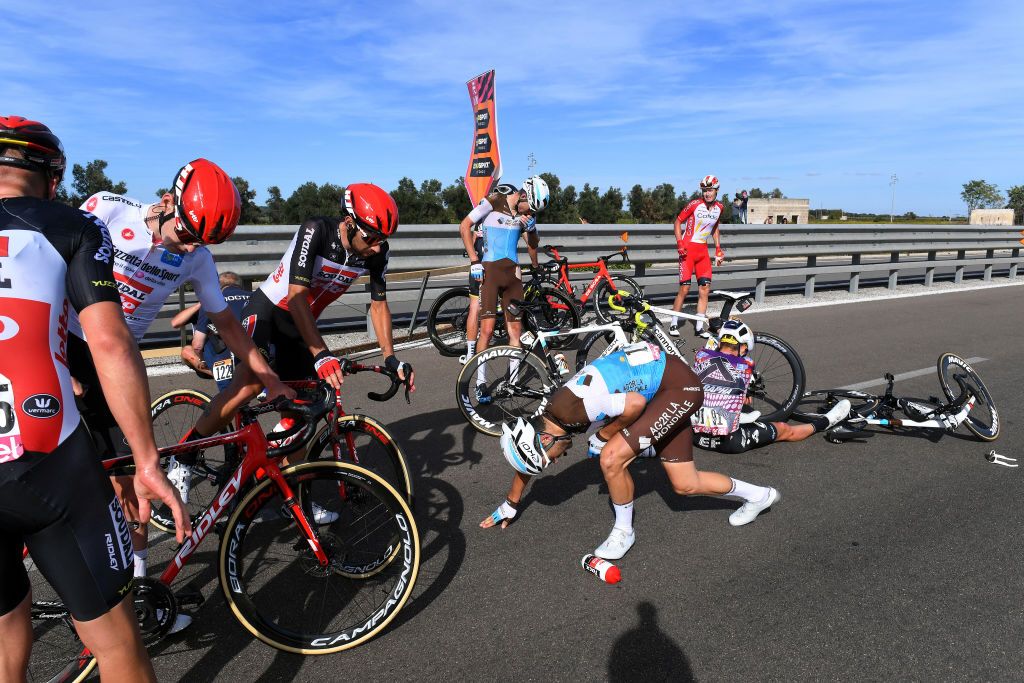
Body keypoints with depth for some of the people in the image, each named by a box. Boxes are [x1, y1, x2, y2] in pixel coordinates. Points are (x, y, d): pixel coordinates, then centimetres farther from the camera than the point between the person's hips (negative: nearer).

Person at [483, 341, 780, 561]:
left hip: (681, 386, -9)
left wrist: (602, 436, -14)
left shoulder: (567, 410, -30)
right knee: (685, 485, 14)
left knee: (612, 458, -18)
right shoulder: (546, 418, -1)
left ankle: (624, 532, 6)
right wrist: (510, 505, 24)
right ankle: (759, 495, 34)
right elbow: (526, 452, 15)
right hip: (663, 391, 9)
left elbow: (636, 402, -27)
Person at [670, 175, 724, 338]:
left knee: (705, 288, 0)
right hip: (688, 249, -5)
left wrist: (718, 248, 16)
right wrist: (679, 244, -13)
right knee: (684, 288, -7)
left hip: (703, 250, 5)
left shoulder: (719, 207, 5)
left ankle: (699, 326, 7)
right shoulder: (695, 205, -11)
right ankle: (673, 324, 5)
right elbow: (677, 222, -4)